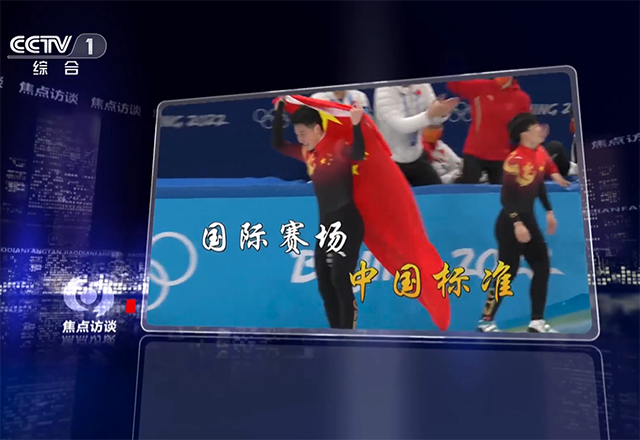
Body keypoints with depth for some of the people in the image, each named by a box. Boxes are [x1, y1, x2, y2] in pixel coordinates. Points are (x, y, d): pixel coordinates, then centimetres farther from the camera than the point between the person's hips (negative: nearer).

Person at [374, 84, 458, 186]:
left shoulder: (422, 85, -2)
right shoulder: (384, 91, -20)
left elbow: (436, 120, -2)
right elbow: (400, 125, -33)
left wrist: (442, 112, -25)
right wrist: (430, 114, -43)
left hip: (417, 157, 6)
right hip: (391, 160, -6)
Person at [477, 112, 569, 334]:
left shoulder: (541, 153, 6)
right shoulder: (515, 159, -20)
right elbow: (506, 196, -21)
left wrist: (549, 211, 19)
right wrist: (517, 224, -25)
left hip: (529, 219, 9)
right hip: (510, 223, -9)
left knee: (542, 267, 10)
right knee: (507, 273, -3)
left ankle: (537, 322, 22)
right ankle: (486, 321, 12)